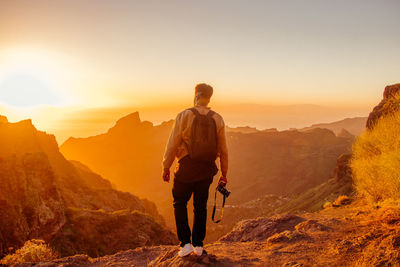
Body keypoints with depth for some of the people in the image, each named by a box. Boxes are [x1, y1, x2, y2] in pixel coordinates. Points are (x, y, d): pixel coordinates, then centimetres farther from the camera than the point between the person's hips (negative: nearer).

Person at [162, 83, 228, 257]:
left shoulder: (184, 116, -9)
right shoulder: (218, 119, 1)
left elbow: (173, 144, -8)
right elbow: (223, 150, 5)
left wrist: (166, 167, 3)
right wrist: (224, 173, 14)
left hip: (186, 168, -3)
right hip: (207, 169, 3)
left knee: (180, 203, 14)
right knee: (200, 206, 16)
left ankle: (185, 243, 10)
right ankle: (198, 245, 23)